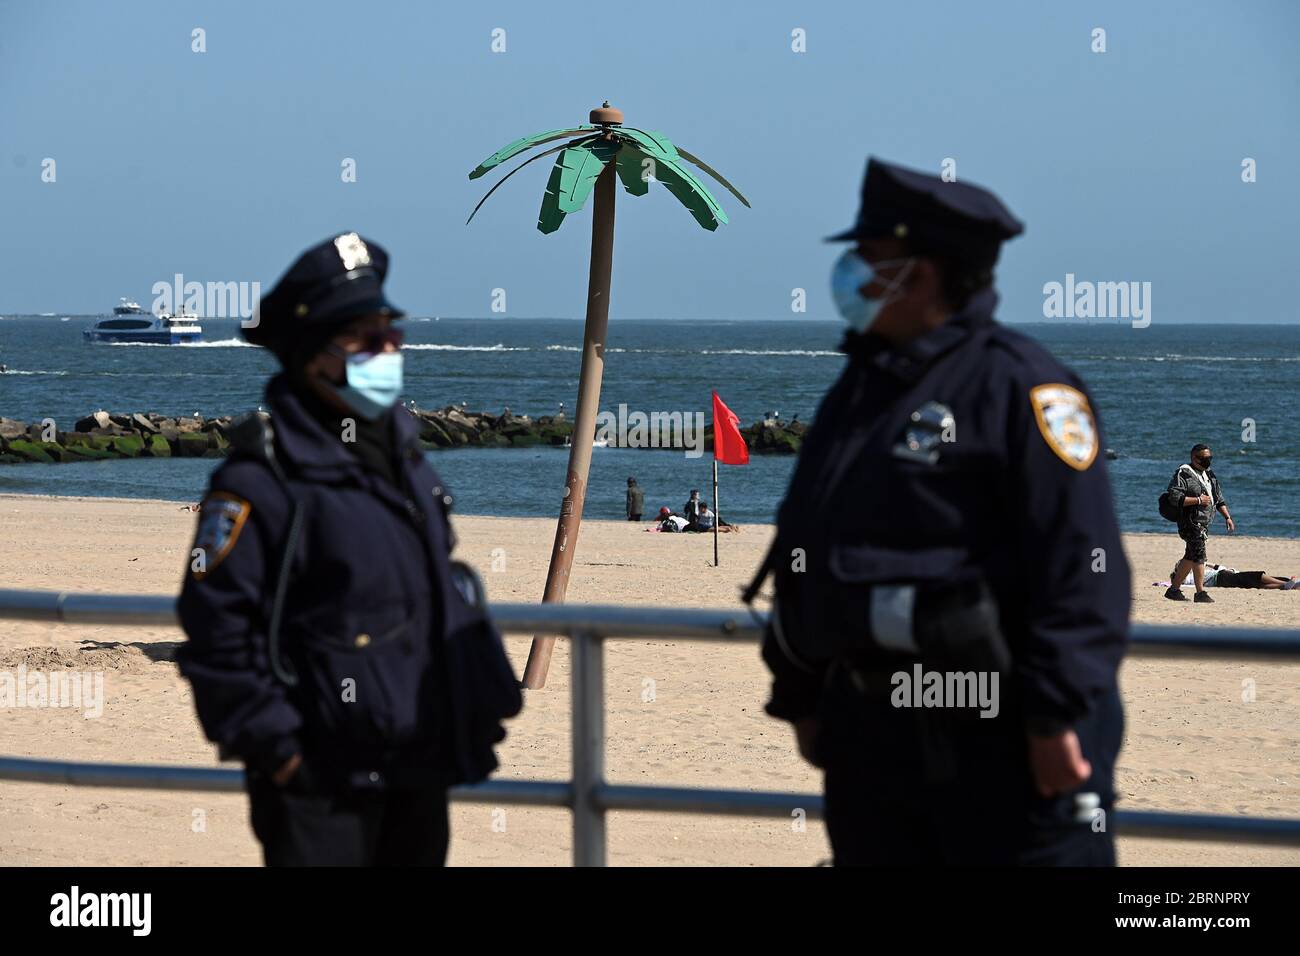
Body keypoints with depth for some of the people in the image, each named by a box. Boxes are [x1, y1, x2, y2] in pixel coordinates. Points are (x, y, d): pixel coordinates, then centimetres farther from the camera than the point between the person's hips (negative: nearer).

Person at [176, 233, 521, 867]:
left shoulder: (400, 454, 12)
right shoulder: (260, 479, -15)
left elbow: (447, 588, 21)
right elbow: (215, 622, -17)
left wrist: (486, 695, 16)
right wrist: (270, 743, -17)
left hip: (420, 764, 8)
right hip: (322, 777, -8)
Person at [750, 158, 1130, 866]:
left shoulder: (1017, 384, -11)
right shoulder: (857, 393, 16)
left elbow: (1081, 566, -17)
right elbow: (804, 551, 22)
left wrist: (1056, 715, -20)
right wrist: (800, 699, 20)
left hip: (1003, 733, -9)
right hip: (871, 729, 9)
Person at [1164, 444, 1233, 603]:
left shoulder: (1209, 475, 18)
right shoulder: (1183, 474, -9)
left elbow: (1219, 498, 24)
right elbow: (1175, 498, -18)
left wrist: (1227, 517, 13)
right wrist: (1198, 500, -18)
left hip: (1204, 523, 9)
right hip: (1190, 522, -9)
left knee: (1190, 557, 12)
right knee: (1199, 555, -15)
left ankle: (1174, 589, 21)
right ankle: (1201, 593, -15)